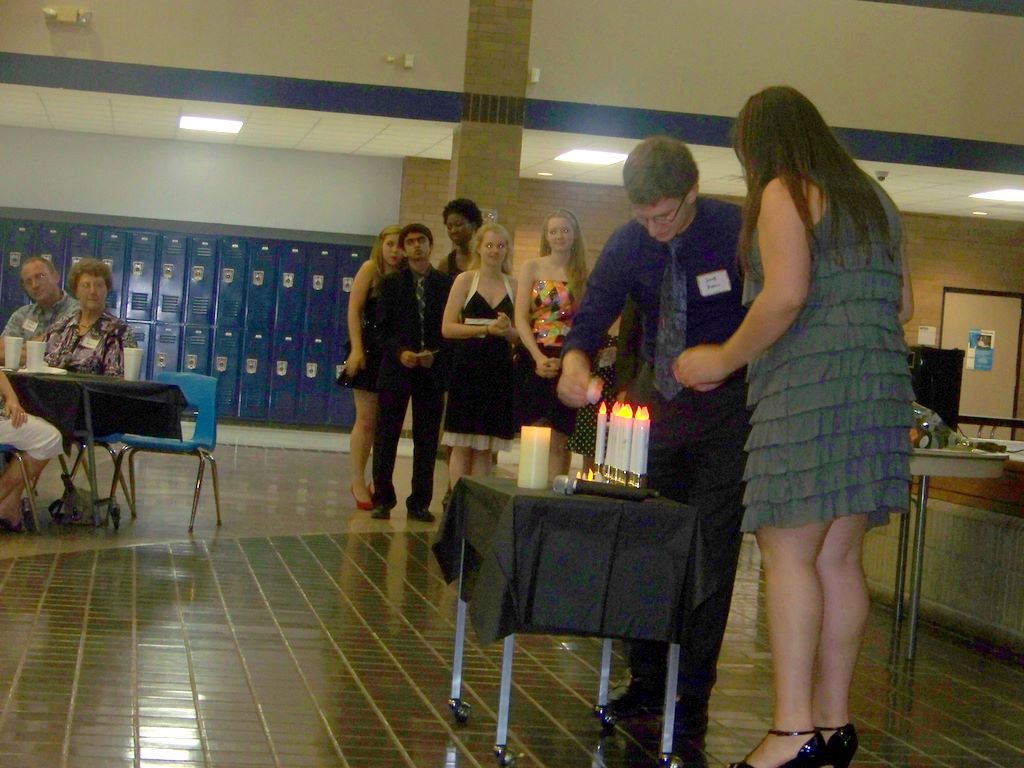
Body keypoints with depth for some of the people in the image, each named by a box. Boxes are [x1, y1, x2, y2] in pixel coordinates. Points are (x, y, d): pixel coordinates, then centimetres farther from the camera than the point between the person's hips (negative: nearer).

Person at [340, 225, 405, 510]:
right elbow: (354, 310, -7)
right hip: (370, 350, -4)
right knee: (366, 420, -1)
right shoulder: (370, 269, -3)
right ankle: (358, 482, 6)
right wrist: (356, 349, -14)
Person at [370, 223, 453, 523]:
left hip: (433, 371, 0)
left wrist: (436, 353, -11)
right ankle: (382, 499, 7)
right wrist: (400, 352, -12)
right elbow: (383, 328, 4)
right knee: (386, 437, 0)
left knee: (427, 440, 2)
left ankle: (420, 502, 9)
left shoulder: (447, 284, 6)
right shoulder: (391, 284, 8)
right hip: (396, 370, 0)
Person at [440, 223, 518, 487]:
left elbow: (520, 334, 13)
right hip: (468, 366, -3)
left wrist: (508, 331, -9)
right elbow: (447, 328, -4)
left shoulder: (513, 285, 11)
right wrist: (487, 329, -12)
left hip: (500, 369, 3)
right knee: (462, 446, -2)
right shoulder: (465, 280, 4)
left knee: (486, 448, 5)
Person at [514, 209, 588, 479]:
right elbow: (520, 317, 1)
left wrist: (564, 360, -14)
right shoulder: (532, 268, 8)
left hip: (567, 363, 0)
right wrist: (539, 357, -13)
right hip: (533, 359, 0)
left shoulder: (584, 274, 7)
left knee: (558, 441, -1)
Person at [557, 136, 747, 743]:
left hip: (727, 402, -4)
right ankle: (647, 680, 14)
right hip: (658, 393, 4)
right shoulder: (628, 245, -6)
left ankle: (693, 695, 1)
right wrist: (575, 362, -25)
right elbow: (591, 320, -2)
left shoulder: (739, 231, -18)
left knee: (711, 546, -5)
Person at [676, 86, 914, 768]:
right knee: (838, 557, 8)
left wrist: (725, 360, -6)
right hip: (880, 390, 8)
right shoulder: (873, 198, 22)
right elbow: (905, 305, 22)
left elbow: (786, 294, -16)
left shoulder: (785, 193, -2)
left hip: (809, 387, -8)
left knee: (788, 553, -9)